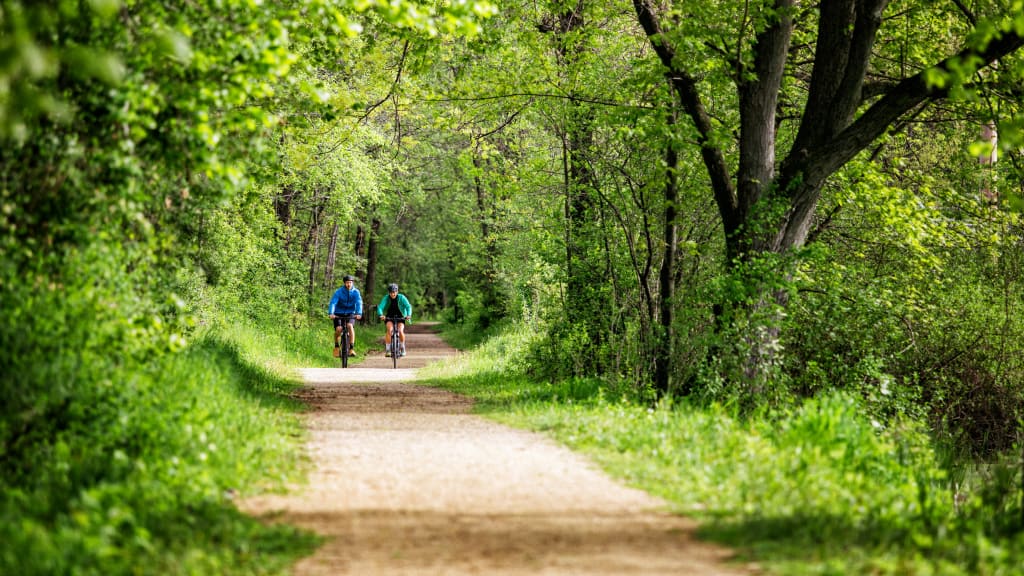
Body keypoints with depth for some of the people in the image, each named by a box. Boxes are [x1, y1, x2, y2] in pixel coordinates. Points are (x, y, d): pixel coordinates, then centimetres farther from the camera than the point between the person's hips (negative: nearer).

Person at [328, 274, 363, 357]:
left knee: (350, 325, -28)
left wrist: (359, 313, -42)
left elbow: (359, 303, -23)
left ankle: (352, 348, -24)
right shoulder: (339, 292, -14)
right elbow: (333, 302, -25)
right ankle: (337, 347, 7)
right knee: (338, 329, -21)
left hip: (350, 314, 0)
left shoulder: (356, 292, -11)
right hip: (339, 314, 0)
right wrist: (331, 313, -42)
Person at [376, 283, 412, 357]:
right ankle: (387, 349, -21)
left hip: (400, 317, 0)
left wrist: (409, 315, -46)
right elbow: (380, 307, -27)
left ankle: (402, 348, 1)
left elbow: (408, 306, -26)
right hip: (389, 318, 0)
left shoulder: (401, 297, -17)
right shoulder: (386, 298, -15)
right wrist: (381, 315, -47)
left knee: (400, 331, -24)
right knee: (389, 329, -28)